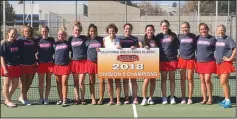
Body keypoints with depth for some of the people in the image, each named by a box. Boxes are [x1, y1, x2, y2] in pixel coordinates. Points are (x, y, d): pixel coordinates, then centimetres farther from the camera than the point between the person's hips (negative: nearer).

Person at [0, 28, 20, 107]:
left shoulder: (17, 43, 6)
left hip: (16, 66, 6)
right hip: (7, 66, -6)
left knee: (15, 84, 11)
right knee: (7, 84, 3)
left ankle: (7, 100, 26)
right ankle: (8, 101, 13)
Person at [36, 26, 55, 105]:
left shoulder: (51, 40, 4)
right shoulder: (38, 40, 3)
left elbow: (54, 51, 9)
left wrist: (54, 60, -1)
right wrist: (37, 58, -2)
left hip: (50, 63, 0)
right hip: (41, 63, 0)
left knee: (48, 81, 6)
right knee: (41, 82, 2)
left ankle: (46, 98, 14)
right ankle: (41, 98, 13)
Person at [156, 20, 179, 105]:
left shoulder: (173, 35, 6)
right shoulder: (158, 36, 5)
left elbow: (178, 46, 9)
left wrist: (178, 54, -1)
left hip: (172, 59, 0)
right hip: (162, 60, 0)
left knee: (172, 78, 6)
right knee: (163, 78, 3)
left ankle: (172, 97, 13)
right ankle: (164, 97, 9)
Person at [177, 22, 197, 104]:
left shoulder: (193, 36, 1)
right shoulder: (180, 36, 4)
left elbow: (196, 47, 6)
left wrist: (197, 56, 2)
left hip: (191, 60, -1)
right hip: (182, 59, 1)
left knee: (190, 79, 2)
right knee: (183, 79, 5)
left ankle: (190, 98, 10)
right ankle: (183, 98, 13)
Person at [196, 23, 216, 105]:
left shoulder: (212, 39, -1)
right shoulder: (198, 38, 5)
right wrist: (196, 57, 7)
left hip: (209, 62, -3)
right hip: (199, 62, 3)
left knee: (207, 80, -8)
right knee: (202, 80, 6)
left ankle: (210, 98, 7)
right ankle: (204, 98, 14)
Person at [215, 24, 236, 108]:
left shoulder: (228, 39, -10)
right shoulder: (216, 40, 9)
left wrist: (230, 58, -17)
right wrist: (216, 58, 10)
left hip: (226, 63, -7)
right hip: (218, 63, 7)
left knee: (223, 82, -13)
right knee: (224, 82, 13)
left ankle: (228, 101, -8)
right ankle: (226, 99, 23)